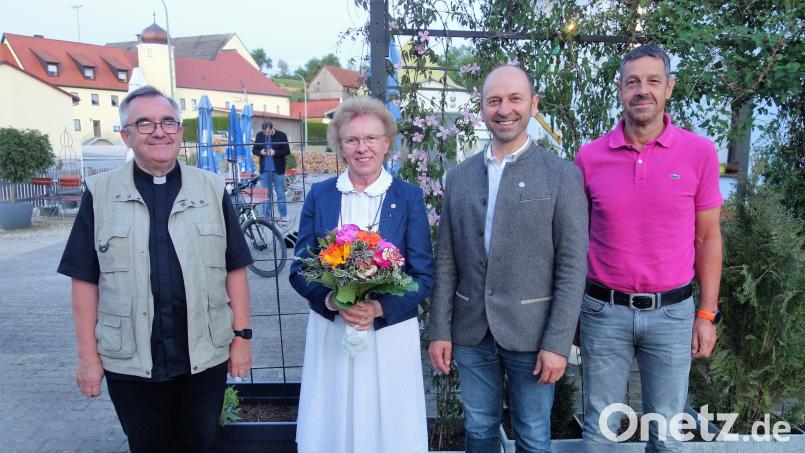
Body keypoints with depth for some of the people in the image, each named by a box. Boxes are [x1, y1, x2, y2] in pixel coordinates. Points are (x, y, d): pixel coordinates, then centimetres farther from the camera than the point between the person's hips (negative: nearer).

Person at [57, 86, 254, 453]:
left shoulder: (211, 189, 3)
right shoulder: (100, 193, 1)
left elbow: (234, 268, 3)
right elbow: (85, 279, 1)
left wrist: (241, 335, 1)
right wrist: (88, 355, 0)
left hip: (205, 355, 1)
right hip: (129, 361, 0)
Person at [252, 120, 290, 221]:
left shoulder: (281, 135, -4)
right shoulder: (259, 135, 4)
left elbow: (287, 151, -5)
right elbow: (254, 150, 10)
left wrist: (275, 153, -19)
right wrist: (260, 152, -12)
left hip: (278, 170, -3)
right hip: (264, 170, 3)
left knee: (280, 194, 3)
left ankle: (283, 216, 9)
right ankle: (266, 216, 14)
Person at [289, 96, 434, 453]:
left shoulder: (408, 197, -3)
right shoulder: (319, 195, 2)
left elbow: (424, 275, -4)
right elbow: (300, 269, 2)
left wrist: (378, 308, -19)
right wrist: (333, 301, -17)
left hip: (389, 333, -1)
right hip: (331, 332, 2)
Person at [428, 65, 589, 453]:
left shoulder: (561, 174, -5)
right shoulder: (459, 176, 5)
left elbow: (572, 265, -8)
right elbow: (446, 260, 5)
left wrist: (557, 343, -12)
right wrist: (439, 330, 2)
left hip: (531, 332, -3)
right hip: (471, 332, 3)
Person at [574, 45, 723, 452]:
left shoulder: (699, 152, -4)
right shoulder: (589, 157, -3)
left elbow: (707, 238, 2)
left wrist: (707, 313, 0)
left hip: (672, 312, 0)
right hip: (604, 310, 0)